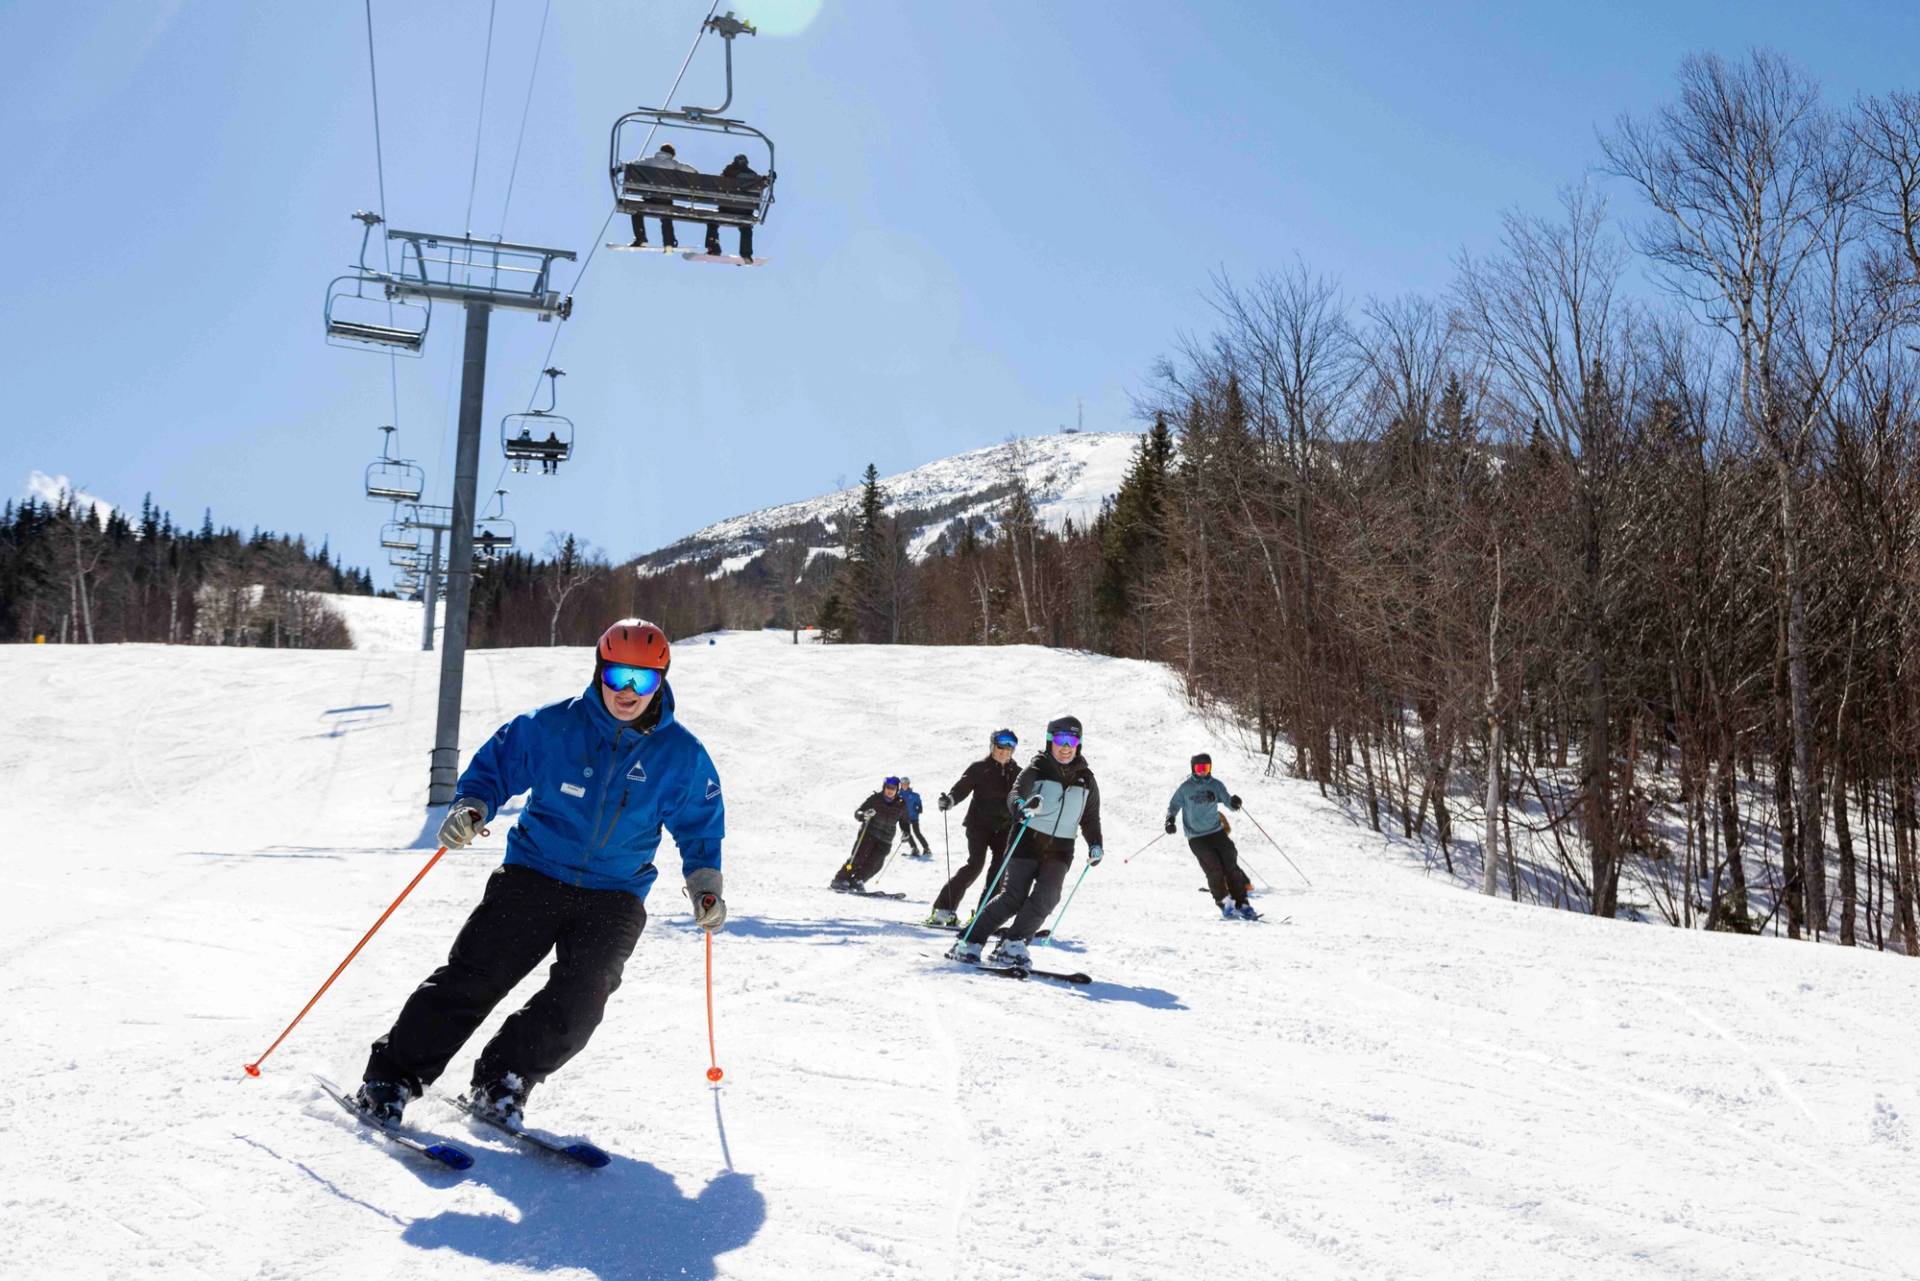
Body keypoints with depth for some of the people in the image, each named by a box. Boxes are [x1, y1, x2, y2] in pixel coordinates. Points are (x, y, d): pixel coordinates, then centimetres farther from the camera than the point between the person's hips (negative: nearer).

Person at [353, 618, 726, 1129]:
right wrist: (470, 808, -14)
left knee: (580, 997, -16)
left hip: (614, 898, 1)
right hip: (533, 876, 0)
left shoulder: (682, 755, -4)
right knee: (473, 977, -8)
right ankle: (393, 1075, 4)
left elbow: (700, 824, 8)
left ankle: (502, 1083, 1)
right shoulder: (551, 726, -7)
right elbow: (495, 765, 4)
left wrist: (705, 883, -5)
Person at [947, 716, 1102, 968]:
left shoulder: (1086, 779, 10)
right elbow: (1015, 793, -18)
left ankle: (1012, 946, -10)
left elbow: (1091, 817, 18)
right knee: (1013, 898, -10)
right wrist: (1022, 806, -41)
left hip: (1060, 850, 3)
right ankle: (968, 942, 1)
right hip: (1028, 841, -3)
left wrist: (1095, 845, 2)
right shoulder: (1037, 769, -2)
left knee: (1046, 898, -18)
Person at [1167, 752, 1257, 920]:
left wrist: (1233, 802, -23)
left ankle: (1242, 904, 2)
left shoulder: (1216, 785, 3)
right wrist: (1170, 820, -16)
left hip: (1217, 832, 2)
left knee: (1231, 866, -4)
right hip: (1196, 837, -2)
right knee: (1214, 870, -12)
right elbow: (1174, 805, 3)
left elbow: (1228, 801, 1)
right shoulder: (1185, 787, -3)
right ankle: (1223, 903, 2)